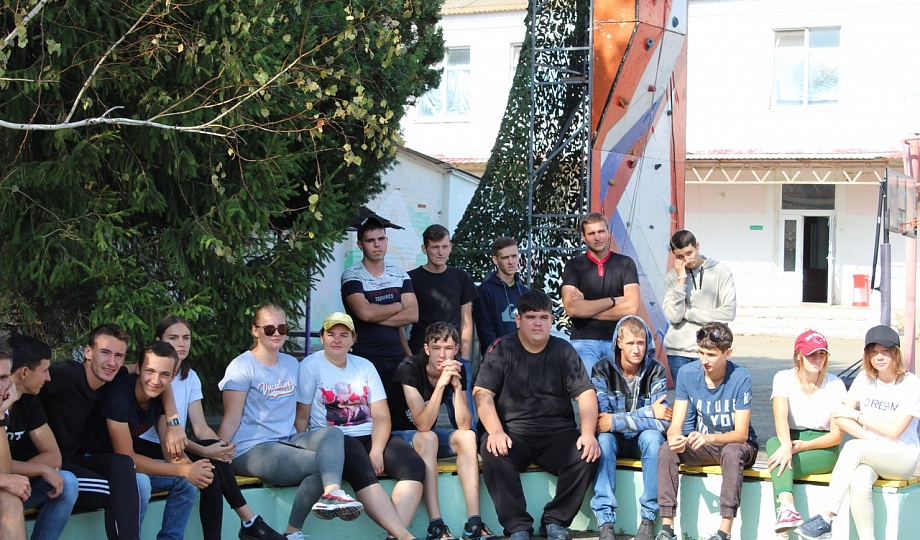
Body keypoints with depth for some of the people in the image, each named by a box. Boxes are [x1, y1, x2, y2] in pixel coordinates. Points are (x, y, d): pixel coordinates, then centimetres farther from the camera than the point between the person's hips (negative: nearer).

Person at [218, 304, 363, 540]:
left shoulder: (292, 364, 16)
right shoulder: (242, 367, -3)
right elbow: (231, 421, -8)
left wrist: (303, 441, 9)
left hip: (288, 441, 6)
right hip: (251, 450, -6)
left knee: (332, 432, -23)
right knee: (320, 462, -23)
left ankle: (331, 493, -47)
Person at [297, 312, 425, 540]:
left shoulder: (365, 366, 15)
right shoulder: (311, 366, 3)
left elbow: (381, 415, 6)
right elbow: (302, 417, -1)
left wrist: (377, 450, -12)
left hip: (370, 436, 5)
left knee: (414, 466, -22)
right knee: (362, 471, -36)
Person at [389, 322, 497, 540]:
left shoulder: (457, 370, -6)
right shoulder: (410, 368, -22)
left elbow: (464, 425, -14)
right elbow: (423, 425, -28)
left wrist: (457, 386, -25)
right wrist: (441, 384, -36)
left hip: (428, 437, 6)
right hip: (397, 437, -5)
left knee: (467, 436, -21)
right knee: (428, 438, -35)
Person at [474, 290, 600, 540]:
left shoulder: (564, 351, 9)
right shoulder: (501, 349, 4)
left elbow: (586, 393, 3)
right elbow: (482, 393, -5)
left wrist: (588, 433, -15)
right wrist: (495, 432, -21)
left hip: (557, 432, 2)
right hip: (514, 432, -2)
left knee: (587, 454, -26)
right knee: (492, 453, -33)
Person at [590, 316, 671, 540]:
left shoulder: (656, 371, -9)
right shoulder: (602, 370, -10)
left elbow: (661, 422, -21)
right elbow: (601, 416, -21)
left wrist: (615, 421, -27)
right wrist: (648, 411, -24)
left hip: (642, 439, 0)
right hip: (614, 439, 0)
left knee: (652, 436, -33)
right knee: (603, 438, -33)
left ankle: (648, 519, -27)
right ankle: (606, 522, -35)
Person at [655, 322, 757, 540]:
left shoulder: (740, 378, -19)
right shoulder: (687, 373, -8)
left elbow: (741, 434, -22)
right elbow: (676, 424, -9)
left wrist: (710, 438, -41)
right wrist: (675, 438, -35)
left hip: (736, 444, -3)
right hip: (700, 446, 3)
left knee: (732, 452, -37)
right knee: (666, 450, -24)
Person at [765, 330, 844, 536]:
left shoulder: (835, 385, -3)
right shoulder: (783, 378, -1)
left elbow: (836, 435, -5)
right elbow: (780, 416, -19)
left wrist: (803, 445, -21)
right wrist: (786, 445, -40)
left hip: (823, 450, -1)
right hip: (791, 440, 1)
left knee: (781, 463, -32)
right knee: (773, 443, -36)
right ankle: (787, 507, -57)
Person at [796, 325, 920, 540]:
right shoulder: (864, 379, 7)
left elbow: (894, 431, -13)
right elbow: (841, 418, -1)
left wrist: (857, 415, -8)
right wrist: (871, 440, -16)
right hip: (870, 454, 3)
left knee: (853, 446, -34)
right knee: (858, 482, -34)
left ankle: (825, 518, -36)